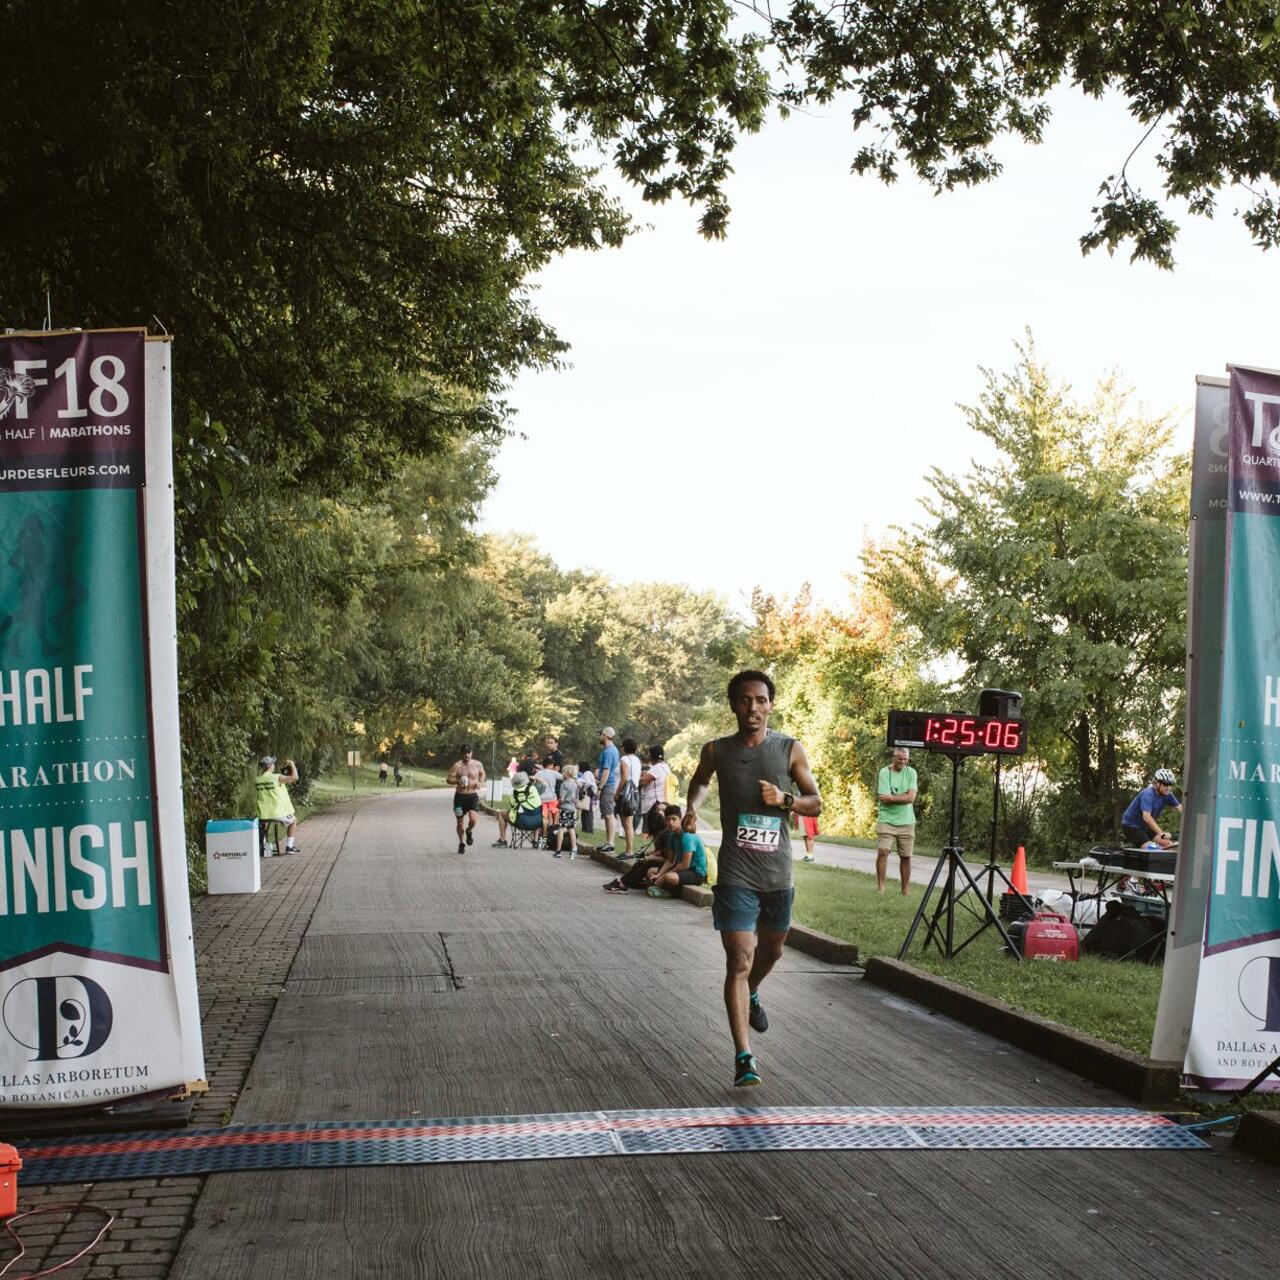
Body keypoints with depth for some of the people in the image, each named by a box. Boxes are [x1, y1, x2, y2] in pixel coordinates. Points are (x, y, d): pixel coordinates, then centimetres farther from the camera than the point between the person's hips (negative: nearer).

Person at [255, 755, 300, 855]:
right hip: (279, 813, -4)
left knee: (262, 824, 38)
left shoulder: (256, 780, -1)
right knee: (293, 820, 26)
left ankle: (262, 846, 26)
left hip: (263, 814, 4)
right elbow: (294, 777, -14)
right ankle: (289, 846, 23)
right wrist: (292, 764, 0)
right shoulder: (276, 778, -16)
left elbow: (255, 797, 8)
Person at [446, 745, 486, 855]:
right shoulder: (457, 766, -6)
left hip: (473, 796, 0)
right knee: (460, 822, 7)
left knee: (473, 820, -18)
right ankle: (461, 844, 28)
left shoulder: (477, 765, 2)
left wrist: (480, 782, 2)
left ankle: (469, 831, 19)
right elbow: (448, 778, -8)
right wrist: (457, 781, -26)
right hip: (460, 796, 0)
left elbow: (482, 773, 21)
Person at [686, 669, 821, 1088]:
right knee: (739, 961, -13)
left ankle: (751, 994, 56)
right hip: (736, 875, -2)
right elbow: (700, 781, 21)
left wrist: (784, 799, -15)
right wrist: (692, 808, 2)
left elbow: (815, 804, 4)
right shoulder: (716, 751, -2)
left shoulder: (791, 750, -3)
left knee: (771, 950, 23)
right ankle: (744, 1057, -13)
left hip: (778, 873, 3)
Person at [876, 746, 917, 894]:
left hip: (906, 822, 3)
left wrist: (891, 797, -13)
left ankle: (906, 890, 17)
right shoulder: (884, 773, -5)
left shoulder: (911, 773, 3)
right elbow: (884, 799, -14)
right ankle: (880, 887, -5)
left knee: (906, 856, 6)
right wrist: (904, 796, -7)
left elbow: (911, 798, -9)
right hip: (887, 820, -3)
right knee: (883, 851, -14)